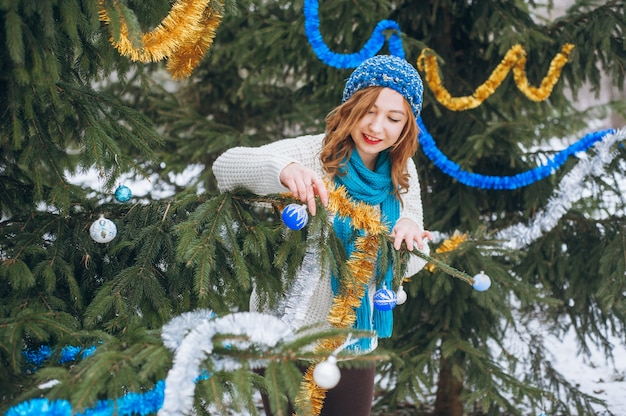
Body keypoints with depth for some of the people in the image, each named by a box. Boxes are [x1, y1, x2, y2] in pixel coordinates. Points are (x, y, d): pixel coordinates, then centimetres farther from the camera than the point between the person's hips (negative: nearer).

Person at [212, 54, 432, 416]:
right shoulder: (311, 153, -14)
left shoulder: (402, 174, 2)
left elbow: (409, 265, 3)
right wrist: (281, 168, -48)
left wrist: (410, 231, -20)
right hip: (289, 336, -4)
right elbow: (225, 166, -28)